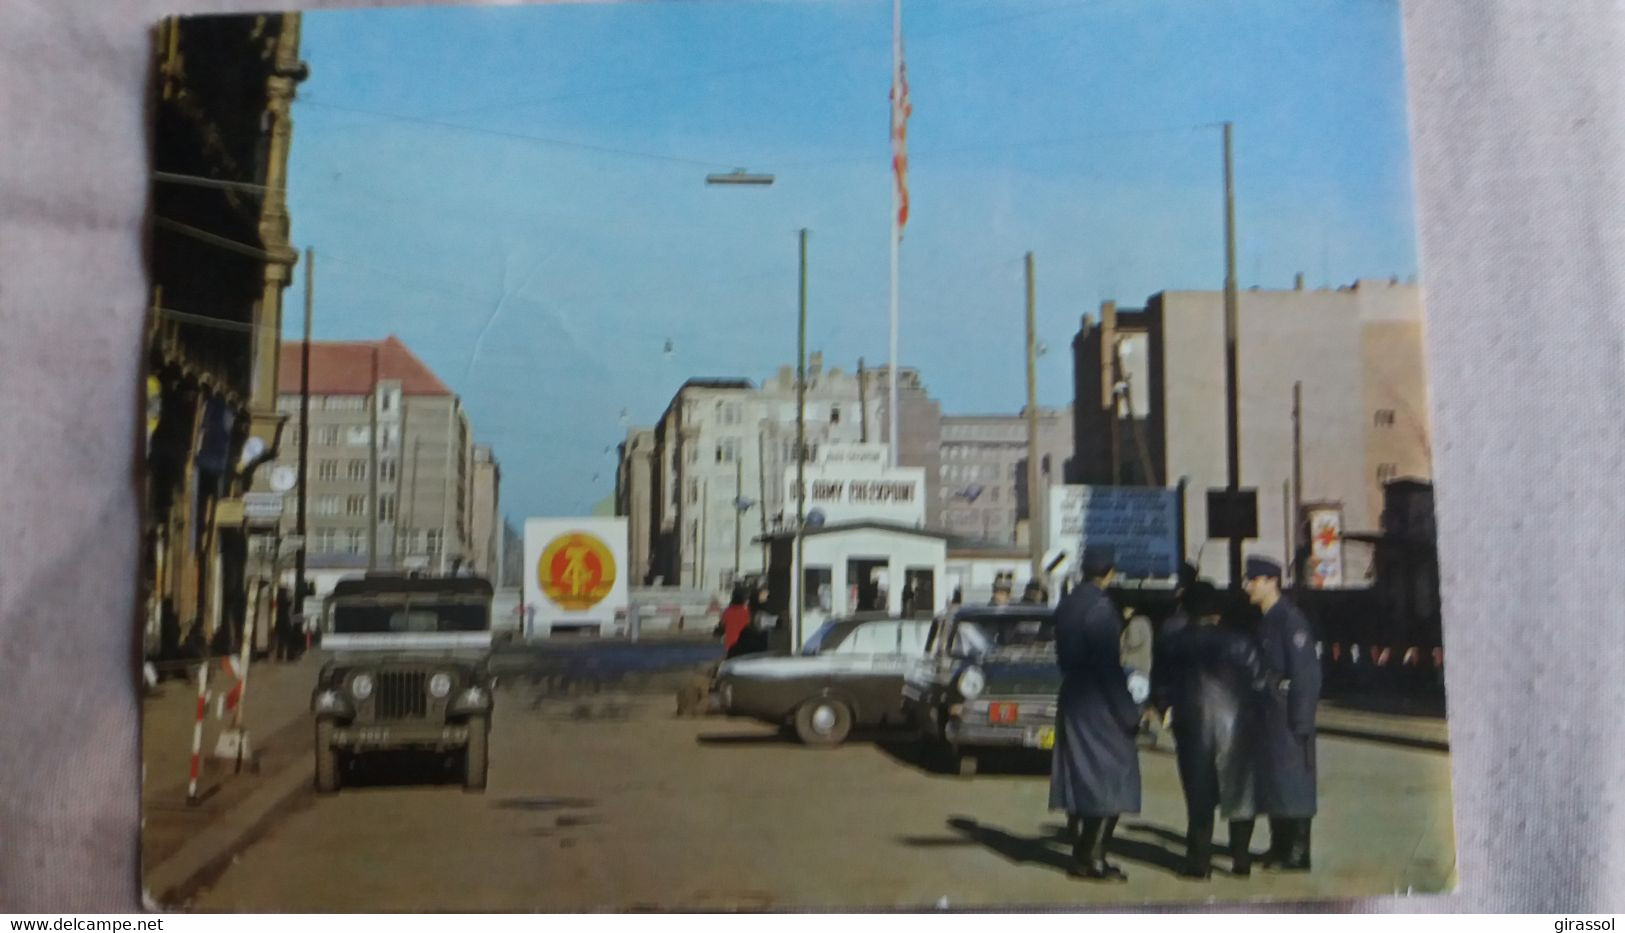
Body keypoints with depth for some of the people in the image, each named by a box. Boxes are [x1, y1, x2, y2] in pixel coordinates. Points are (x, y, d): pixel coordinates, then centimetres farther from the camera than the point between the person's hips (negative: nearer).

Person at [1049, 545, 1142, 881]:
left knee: (1081, 775, 13)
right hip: (1100, 705, -8)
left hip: (1072, 700, 8)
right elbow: (1109, 664, -18)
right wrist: (1128, 711, -13)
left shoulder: (1066, 605, 9)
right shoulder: (1101, 607, -17)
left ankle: (1083, 854, 18)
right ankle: (1091, 858, -1)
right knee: (1110, 778, -1)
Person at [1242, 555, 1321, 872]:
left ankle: (1296, 853, 2)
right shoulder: (1264, 620, 13)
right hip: (1268, 715, 9)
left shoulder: (1289, 620, -14)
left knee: (1292, 782, -4)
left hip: (1288, 716, -9)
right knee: (1271, 779, 13)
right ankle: (1280, 849, 23)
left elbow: (1307, 674, -17)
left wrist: (1300, 722, -18)